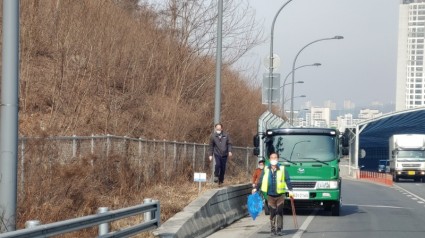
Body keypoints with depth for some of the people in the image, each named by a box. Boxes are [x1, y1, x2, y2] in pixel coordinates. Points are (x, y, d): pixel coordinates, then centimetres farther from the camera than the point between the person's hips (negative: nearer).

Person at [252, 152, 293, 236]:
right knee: (272, 213, 3)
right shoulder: (266, 170, 6)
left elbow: (287, 180, -1)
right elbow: (260, 180, 10)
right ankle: (273, 229, 10)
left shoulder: (283, 169, 0)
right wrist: (256, 188, 1)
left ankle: (279, 229, 6)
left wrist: (290, 190, -11)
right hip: (270, 195, 2)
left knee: (280, 212, -1)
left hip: (280, 195, -2)